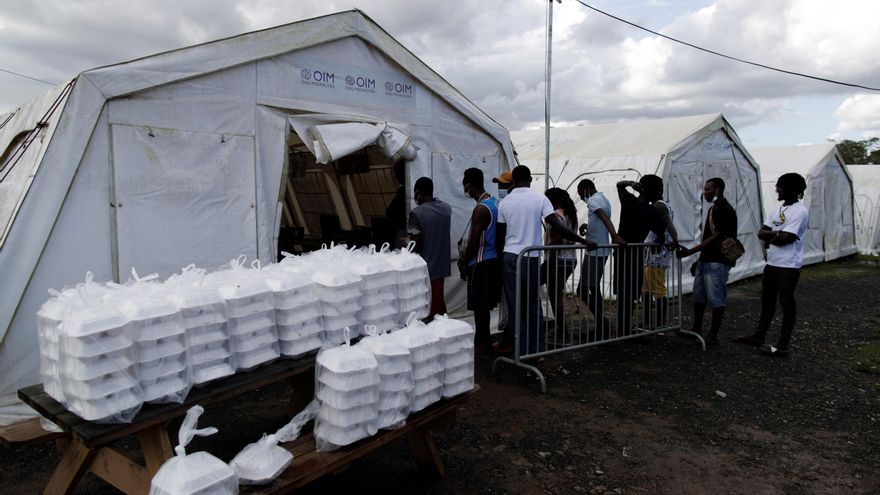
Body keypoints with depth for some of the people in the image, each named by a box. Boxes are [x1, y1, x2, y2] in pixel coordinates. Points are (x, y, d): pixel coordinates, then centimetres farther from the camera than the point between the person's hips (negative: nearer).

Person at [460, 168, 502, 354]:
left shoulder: (480, 209, -21)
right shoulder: (494, 201, 7)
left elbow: (474, 243, -19)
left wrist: (463, 261, -5)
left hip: (481, 262, -9)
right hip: (492, 259, 9)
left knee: (480, 305, 2)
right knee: (484, 304, 17)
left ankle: (481, 344, 12)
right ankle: (483, 339, 27)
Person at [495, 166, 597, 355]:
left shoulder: (504, 202, 3)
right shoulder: (540, 199, -4)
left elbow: (500, 236, 5)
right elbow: (558, 226, -12)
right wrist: (584, 241, -7)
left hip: (510, 257, 1)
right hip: (531, 258, -1)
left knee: (514, 305, 6)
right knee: (533, 304, 11)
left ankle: (523, 350, 9)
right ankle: (536, 348, 16)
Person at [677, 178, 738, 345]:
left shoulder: (726, 210, -14)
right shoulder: (713, 208, 15)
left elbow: (715, 237, -20)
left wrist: (690, 251, -23)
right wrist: (699, 259, 20)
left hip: (717, 262, -10)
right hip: (705, 259, 10)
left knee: (716, 299, -2)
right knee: (699, 296, 15)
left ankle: (713, 335, 5)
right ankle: (696, 329, 26)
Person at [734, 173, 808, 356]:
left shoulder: (799, 211, -14)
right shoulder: (778, 209, 12)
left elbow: (785, 238, -21)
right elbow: (761, 233, 5)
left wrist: (769, 237, -4)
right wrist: (777, 234, -12)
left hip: (789, 266, -9)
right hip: (772, 263, 9)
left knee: (787, 303, -1)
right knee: (767, 300, 16)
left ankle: (784, 344, 5)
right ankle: (759, 336, 27)